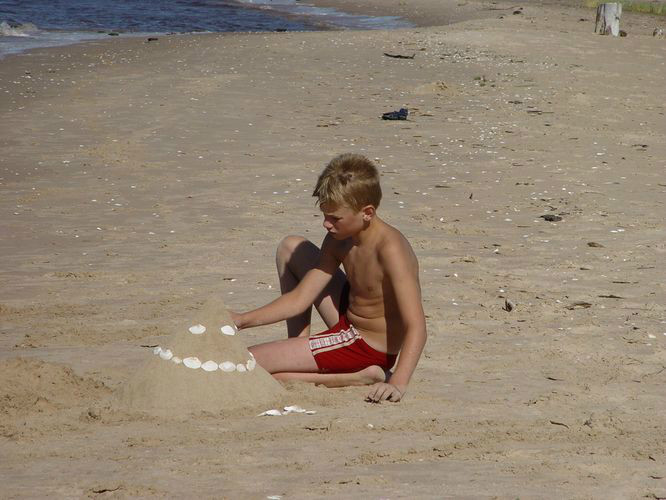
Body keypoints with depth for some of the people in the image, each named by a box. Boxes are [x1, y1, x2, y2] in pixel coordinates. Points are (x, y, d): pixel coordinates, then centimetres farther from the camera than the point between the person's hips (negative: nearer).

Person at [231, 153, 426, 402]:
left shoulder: (389, 249, -29)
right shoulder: (339, 241, -3)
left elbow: (416, 327, -35)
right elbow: (300, 299, -1)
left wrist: (397, 384, -47)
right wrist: (243, 320, -11)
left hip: (368, 349, -10)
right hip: (349, 322, 10)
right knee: (291, 247, 19)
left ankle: (357, 378, -12)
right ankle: (297, 349, 16)